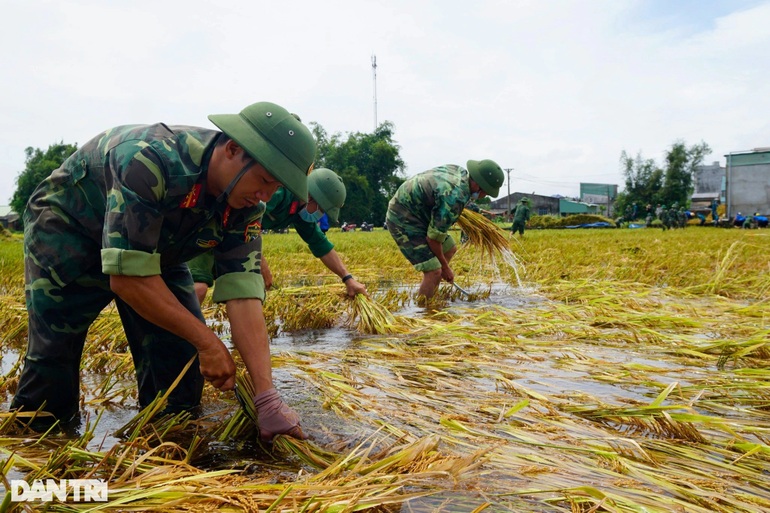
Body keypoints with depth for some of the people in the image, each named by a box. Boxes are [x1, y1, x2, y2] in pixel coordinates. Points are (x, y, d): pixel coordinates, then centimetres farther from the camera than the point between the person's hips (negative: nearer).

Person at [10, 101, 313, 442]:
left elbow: (243, 294, -25)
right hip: (66, 228, -5)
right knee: (53, 360, -10)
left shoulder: (245, 206, -20)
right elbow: (127, 277, -38)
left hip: (156, 249, 5)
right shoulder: (151, 159, -40)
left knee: (181, 363, -4)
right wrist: (207, 341, -33)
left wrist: (267, 397, -33)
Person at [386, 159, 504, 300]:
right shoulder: (454, 198, -30)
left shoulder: (461, 171, -4)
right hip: (402, 220, -11)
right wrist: (445, 266, -7)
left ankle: (431, 297, 24)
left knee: (450, 248, 18)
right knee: (434, 272, -17)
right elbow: (433, 238, -22)